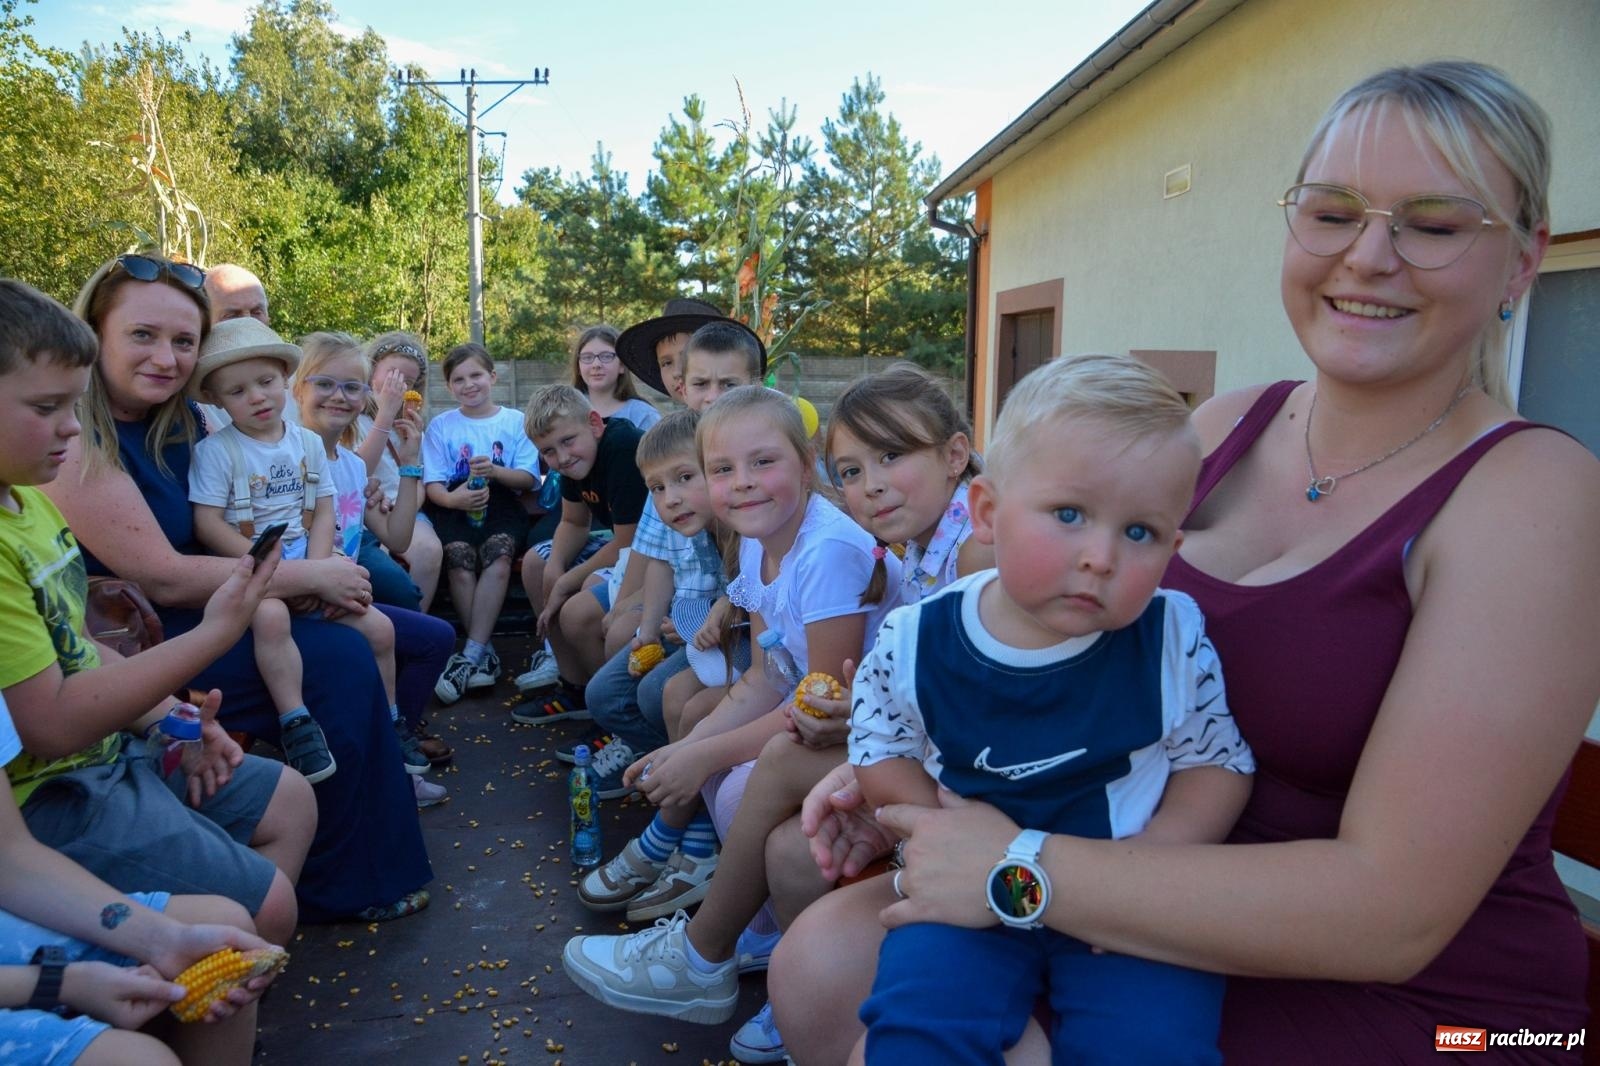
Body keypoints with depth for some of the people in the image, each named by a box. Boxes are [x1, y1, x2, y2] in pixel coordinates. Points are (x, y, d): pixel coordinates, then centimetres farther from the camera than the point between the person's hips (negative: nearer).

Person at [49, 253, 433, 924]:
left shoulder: (178, 424, 5)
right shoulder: (74, 436, -20)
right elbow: (162, 578, -23)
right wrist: (309, 576, -16)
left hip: (187, 619, 8)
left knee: (349, 647, -4)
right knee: (339, 660, -18)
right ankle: (341, 888, -1)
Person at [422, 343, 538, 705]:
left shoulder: (515, 421, 13)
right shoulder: (440, 426, 15)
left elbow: (528, 478, 5)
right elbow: (433, 484, 5)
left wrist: (496, 472, -16)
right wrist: (452, 498, -19)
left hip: (500, 503, 0)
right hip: (454, 505, 1)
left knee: (498, 551, -32)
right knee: (459, 553, -31)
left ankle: (470, 655, -33)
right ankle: (485, 653, -24)